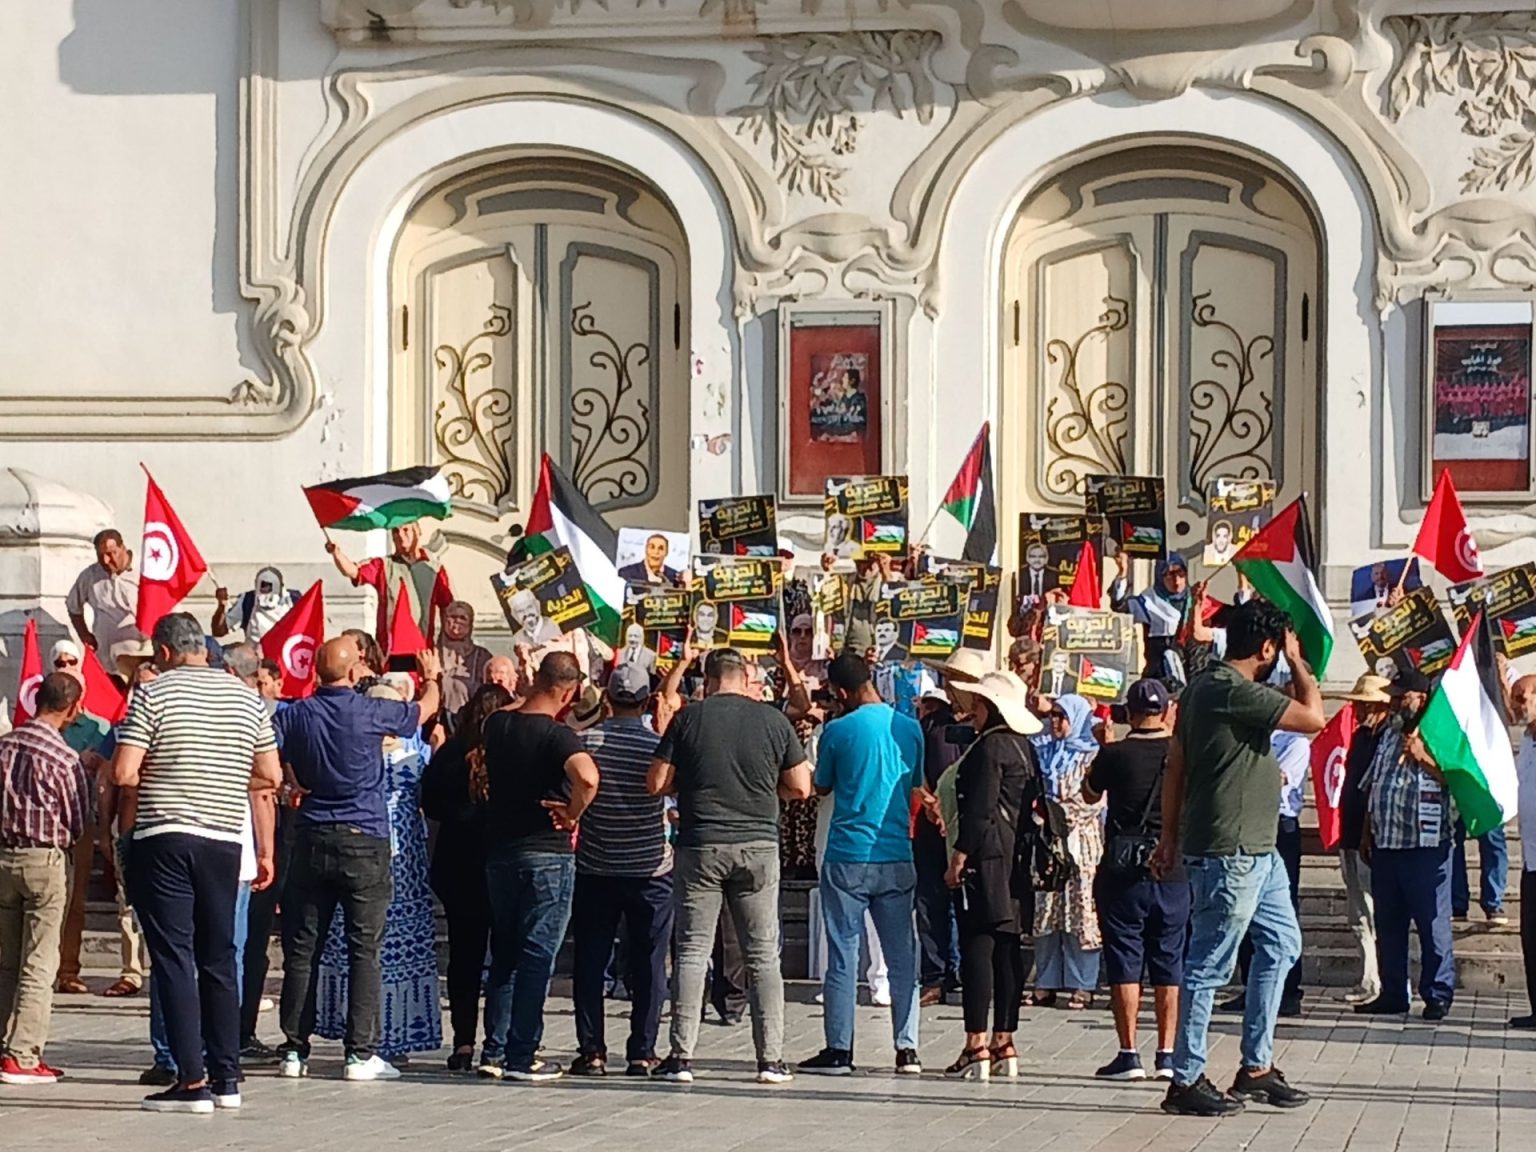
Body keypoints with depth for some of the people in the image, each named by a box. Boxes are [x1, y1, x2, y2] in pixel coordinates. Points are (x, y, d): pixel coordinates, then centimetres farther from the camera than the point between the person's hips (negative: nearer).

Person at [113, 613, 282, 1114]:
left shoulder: (153, 694, -6)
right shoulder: (246, 698, 8)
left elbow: (123, 774, -12)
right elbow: (271, 776, 10)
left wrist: (159, 773, 8)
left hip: (165, 837, -5)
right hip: (224, 840, 5)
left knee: (174, 957, -4)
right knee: (219, 958, 12)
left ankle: (192, 1081, -9)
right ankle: (226, 1077, 14)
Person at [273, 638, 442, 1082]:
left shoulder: (296, 715, -1)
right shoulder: (370, 712, -7)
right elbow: (426, 708, 11)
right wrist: (432, 677, 33)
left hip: (312, 840, 3)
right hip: (364, 842, -3)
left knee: (301, 948, 7)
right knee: (365, 949, 1)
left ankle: (295, 1050, 9)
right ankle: (360, 1053, -2)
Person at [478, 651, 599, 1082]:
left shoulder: (497, 725, 3)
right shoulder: (557, 735, -16)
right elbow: (587, 777, -35)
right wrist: (573, 814, -19)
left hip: (499, 851, 6)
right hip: (547, 853, -6)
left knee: (505, 954, 16)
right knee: (537, 955, 0)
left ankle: (494, 1051, 16)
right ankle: (521, 1056, -1)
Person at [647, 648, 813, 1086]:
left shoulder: (689, 717, -1)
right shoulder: (773, 719, 2)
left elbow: (657, 783, -2)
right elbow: (800, 787, 3)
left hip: (700, 846, -1)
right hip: (758, 846, 1)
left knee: (692, 951, 4)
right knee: (763, 954, 6)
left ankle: (681, 1056, 0)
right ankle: (771, 1059, 4)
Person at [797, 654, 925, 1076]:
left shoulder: (838, 732, -8)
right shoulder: (910, 729, 3)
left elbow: (821, 788, 6)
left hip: (848, 857, -3)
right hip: (898, 858, 3)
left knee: (842, 957, 1)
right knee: (902, 955, 8)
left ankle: (838, 1049, 2)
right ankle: (907, 1048, 7)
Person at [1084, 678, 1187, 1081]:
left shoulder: (1115, 755, -8)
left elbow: (1090, 795, 10)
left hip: (1123, 870, -2)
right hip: (1174, 869, 2)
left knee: (1125, 961, 2)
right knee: (1169, 962, 9)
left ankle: (1129, 1055, -1)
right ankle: (1167, 1055, 9)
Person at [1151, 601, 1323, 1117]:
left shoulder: (1205, 686, 12)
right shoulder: (1235, 693, -20)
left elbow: (1175, 767, 15)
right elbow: (1313, 718, -20)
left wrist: (1170, 837, 18)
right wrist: (1298, 662, -6)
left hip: (1256, 851, 11)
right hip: (1229, 854, -11)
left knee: (1280, 944, 17)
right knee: (1210, 964, -4)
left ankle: (1256, 1066, 21)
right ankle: (1186, 1081, 3)